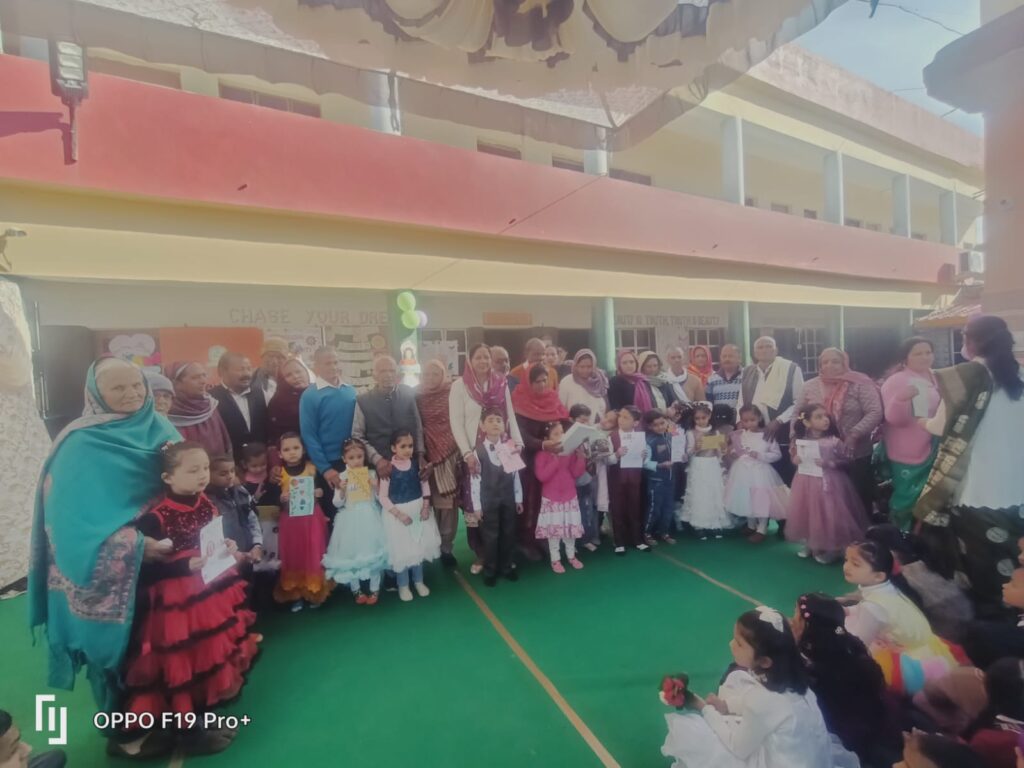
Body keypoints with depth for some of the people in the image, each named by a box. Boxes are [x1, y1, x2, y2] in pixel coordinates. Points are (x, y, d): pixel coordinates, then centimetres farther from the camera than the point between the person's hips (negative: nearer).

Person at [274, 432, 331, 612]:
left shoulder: (312, 468, -4)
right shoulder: (278, 473, -3)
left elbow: (325, 489, 2)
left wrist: (320, 493, -18)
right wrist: (281, 498, -18)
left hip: (312, 520, 0)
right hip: (290, 521, 1)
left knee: (313, 555, 5)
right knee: (293, 557, 8)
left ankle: (314, 592, 22)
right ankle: (295, 594, 23)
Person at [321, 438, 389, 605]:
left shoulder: (371, 473, -2)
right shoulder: (342, 477, -5)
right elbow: (337, 503, -3)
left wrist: (376, 486, -16)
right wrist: (342, 490, -19)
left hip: (369, 519, 1)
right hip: (350, 521, -1)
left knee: (373, 552, 7)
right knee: (351, 554, 7)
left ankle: (374, 590, 24)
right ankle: (356, 591, 27)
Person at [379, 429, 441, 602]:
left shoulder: (416, 464, -5)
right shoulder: (388, 469, -16)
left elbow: (425, 485, 4)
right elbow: (383, 497, -14)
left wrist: (426, 505, -8)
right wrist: (398, 513, -19)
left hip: (418, 509, 4)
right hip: (398, 512, -4)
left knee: (419, 547, 14)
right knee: (401, 550, 6)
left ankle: (419, 581, 34)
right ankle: (403, 585, 27)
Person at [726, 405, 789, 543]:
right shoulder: (738, 435, 0)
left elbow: (776, 454, -6)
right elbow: (733, 450, 12)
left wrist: (760, 455, -18)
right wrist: (733, 454, -9)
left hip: (760, 473, -4)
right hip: (743, 472, 4)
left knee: (761, 500, -1)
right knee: (746, 499, 14)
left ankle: (761, 530, 15)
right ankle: (751, 526, 33)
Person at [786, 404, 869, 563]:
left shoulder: (833, 441, -12)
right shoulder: (801, 441, -3)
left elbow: (844, 460, -8)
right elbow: (794, 458, 8)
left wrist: (828, 463, -22)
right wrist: (797, 459, -14)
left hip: (828, 482, -3)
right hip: (807, 483, 3)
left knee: (828, 514, 4)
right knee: (808, 513, 13)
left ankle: (831, 548, 23)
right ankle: (810, 543, 31)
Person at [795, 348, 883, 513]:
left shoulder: (860, 384, -5)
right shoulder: (810, 387, 4)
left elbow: (875, 412, -12)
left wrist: (854, 434, -22)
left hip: (856, 456, -2)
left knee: (859, 501, 10)